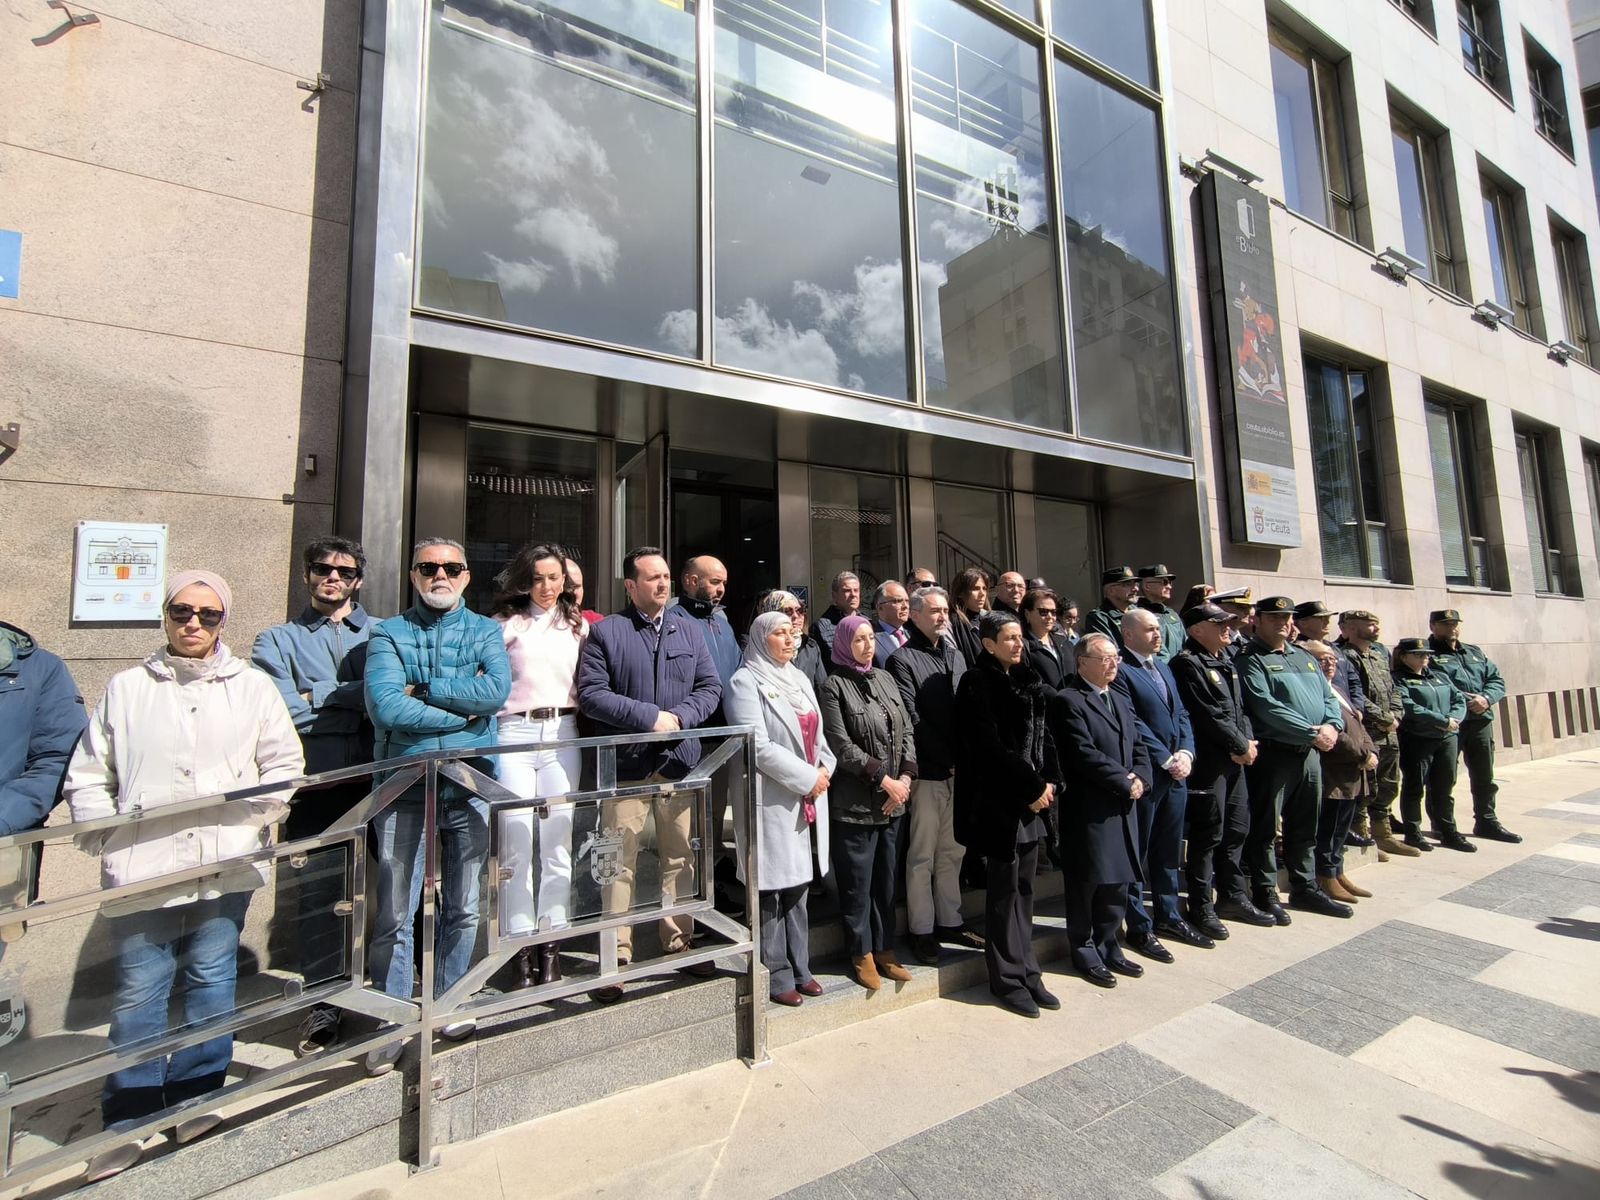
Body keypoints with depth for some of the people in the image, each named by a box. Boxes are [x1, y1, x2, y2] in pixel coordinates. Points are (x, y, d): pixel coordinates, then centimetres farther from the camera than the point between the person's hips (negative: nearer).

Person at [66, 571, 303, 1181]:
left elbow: (284, 763, 7)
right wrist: (108, 839, -4)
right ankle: (128, 1120, 23)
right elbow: (86, 777, 8)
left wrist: (257, 819, -4)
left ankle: (196, 1098, 27)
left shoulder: (252, 686, 4)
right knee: (137, 995, 6)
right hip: (142, 871, 0)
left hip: (226, 867, 0)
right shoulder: (126, 688, 6)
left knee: (211, 981, 11)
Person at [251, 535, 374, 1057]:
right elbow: (282, 707, -4)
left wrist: (317, 697, -7)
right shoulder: (278, 640, 14)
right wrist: (355, 702, -5)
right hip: (316, 786, 0)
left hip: (377, 781, 0)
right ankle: (323, 1007, 20)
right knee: (317, 895, 3)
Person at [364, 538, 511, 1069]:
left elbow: (497, 690, -13)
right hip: (404, 786, -1)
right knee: (394, 914, 5)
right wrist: (463, 710, -11)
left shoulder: (485, 632, 7)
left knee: (463, 907, 14)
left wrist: (422, 690, -11)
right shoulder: (389, 634, 3)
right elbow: (385, 707, -13)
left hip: (470, 785, 2)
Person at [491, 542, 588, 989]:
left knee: (558, 844, 3)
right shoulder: (506, 623, 8)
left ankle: (551, 947, 14)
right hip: (514, 733, -1)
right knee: (516, 844, 0)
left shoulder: (578, 626, 14)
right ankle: (520, 947, 13)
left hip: (562, 734, 2)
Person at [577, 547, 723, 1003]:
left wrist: (679, 717, -11)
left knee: (680, 858, 13)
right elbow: (591, 693, -9)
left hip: (680, 761, 4)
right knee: (620, 862, 4)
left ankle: (680, 943, 29)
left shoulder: (690, 631, 11)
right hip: (626, 764, -3)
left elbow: (711, 687, 7)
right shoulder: (605, 632, 0)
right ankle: (617, 956, 19)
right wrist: (649, 717, -16)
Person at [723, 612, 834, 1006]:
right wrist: (807, 778, -14)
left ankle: (799, 968, 28)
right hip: (771, 800, -7)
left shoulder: (799, 679, 14)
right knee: (771, 890, 3)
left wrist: (824, 770, -1)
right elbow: (758, 745, -17)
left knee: (798, 886, 15)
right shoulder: (745, 682, -9)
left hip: (807, 799, 7)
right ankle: (777, 976, 18)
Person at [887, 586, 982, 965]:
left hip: (958, 770, 6)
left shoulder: (955, 656, 14)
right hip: (927, 771, -6)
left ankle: (950, 921, 29)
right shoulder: (903, 659, -7)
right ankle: (922, 930, 17)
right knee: (922, 855, 4)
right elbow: (912, 720, -13)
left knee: (953, 851, 15)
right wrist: (949, 759, -12)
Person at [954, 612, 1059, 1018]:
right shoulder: (977, 683, -11)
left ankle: (1027, 971, 27)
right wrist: (1031, 787, -12)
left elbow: (1042, 734, 11)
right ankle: (1007, 978, 18)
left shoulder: (1026, 681, 12)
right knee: (1005, 887, 3)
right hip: (999, 800, -7)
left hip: (1032, 799, 7)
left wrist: (1048, 781, -2)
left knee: (1024, 886, 14)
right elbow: (989, 747, -17)